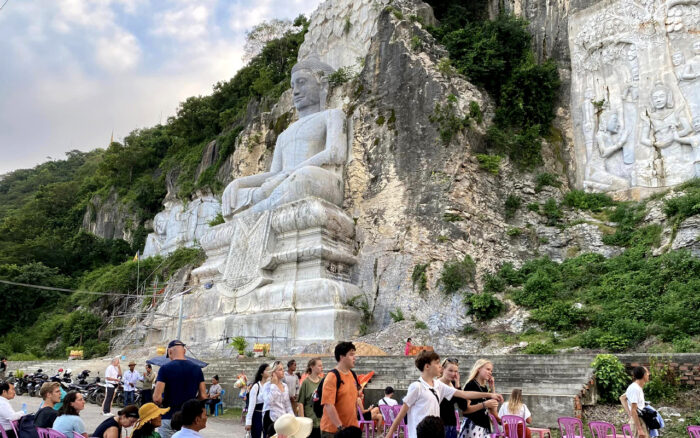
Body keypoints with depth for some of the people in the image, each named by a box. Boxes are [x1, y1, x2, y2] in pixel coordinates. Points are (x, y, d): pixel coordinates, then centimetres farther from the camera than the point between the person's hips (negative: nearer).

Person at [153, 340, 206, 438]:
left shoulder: (165, 368, -9)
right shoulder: (197, 369, 1)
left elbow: (157, 398, -15)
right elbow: (203, 396, 0)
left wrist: (164, 400, 6)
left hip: (169, 419, -3)